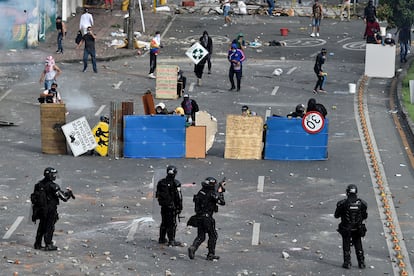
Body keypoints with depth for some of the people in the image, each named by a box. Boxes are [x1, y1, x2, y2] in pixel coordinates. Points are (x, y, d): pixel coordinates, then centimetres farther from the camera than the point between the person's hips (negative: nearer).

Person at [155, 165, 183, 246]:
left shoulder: (161, 182, 2)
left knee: (164, 223, 18)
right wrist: (180, 207, -5)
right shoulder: (175, 183, -15)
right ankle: (171, 241, 3)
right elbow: (179, 197, -13)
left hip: (163, 206, 6)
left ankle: (161, 239, 26)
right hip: (172, 206, -6)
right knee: (172, 224, 2)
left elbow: (158, 194, 9)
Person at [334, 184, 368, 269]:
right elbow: (365, 216, 3)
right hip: (358, 229, 2)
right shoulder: (361, 203, -8)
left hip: (346, 229, -2)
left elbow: (336, 215, -6)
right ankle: (361, 263, 17)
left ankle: (347, 263, 11)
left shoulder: (343, 203, -15)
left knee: (346, 246, 11)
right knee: (358, 246, 16)